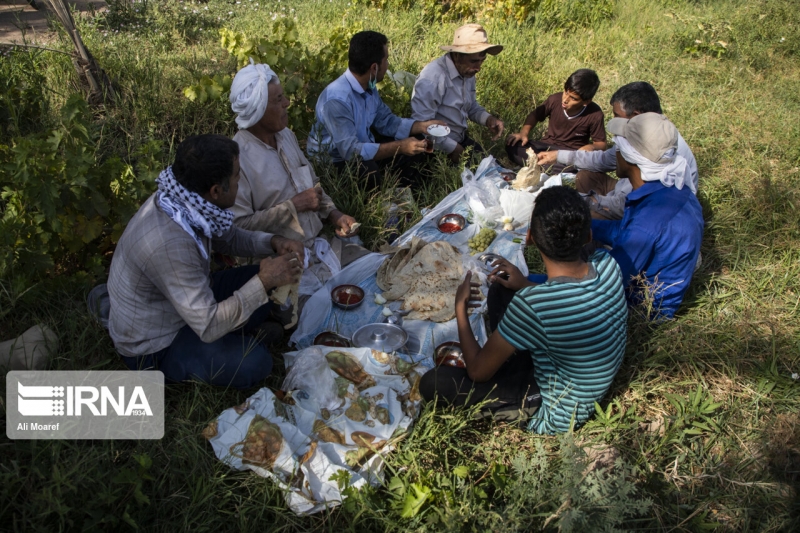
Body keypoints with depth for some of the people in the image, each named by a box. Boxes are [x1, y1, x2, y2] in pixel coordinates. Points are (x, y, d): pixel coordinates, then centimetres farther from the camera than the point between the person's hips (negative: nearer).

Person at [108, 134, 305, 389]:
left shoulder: (184, 200, -13)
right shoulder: (168, 243, -37)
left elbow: (229, 238, 6)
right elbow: (208, 327, -32)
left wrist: (273, 242, -12)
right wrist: (263, 282, -30)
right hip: (152, 346, -8)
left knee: (265, 281, 5)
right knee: (255, 362, -24)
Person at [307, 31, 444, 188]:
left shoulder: (369, 87, -2)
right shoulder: (336, 99, -29)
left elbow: (386, 121, 10)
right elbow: (350, 150, -32)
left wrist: (421, 126, -4)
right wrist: (400, 146, -32)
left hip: (360, 151, 8)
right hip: (333, 162, -8)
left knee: (410, 155, -4)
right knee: (369, 171, -35)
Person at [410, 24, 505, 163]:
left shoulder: (467, 72, 2)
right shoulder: (433, 77, -27)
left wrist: (488, 119, -4)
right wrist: (453, 148, -23)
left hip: (462, 139, 8)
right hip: (439, 149, -8)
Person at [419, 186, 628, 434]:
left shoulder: (531, 305, -38)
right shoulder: (608, 264, -19)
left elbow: (477, 372, -21)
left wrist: (460, 307, -9)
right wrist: (527, 286, 2)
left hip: (559, 413, -6)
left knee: (432, 382, -11)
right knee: (500, 290, 10)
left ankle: (523, 406, 7)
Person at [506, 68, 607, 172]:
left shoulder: (595, 115, -15)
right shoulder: (555, 100, -12)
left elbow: (601, 143, -4)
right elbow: (535, 115, 7)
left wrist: (591, 147, -27)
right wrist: (523, 133, -10)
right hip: (546, 146, 2)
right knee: (513, 147, -24)